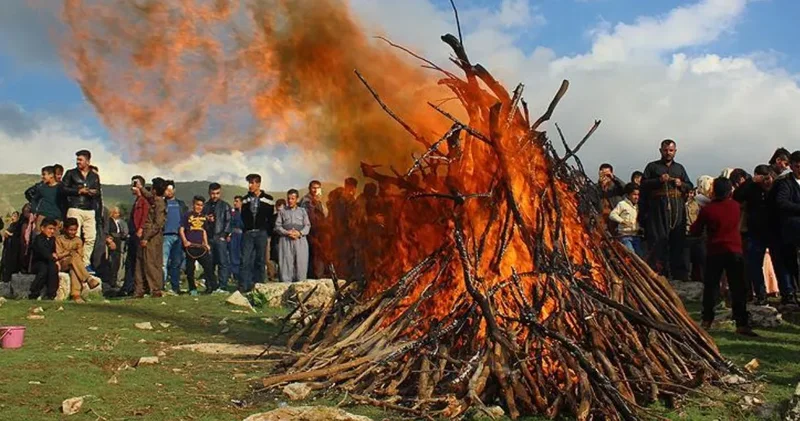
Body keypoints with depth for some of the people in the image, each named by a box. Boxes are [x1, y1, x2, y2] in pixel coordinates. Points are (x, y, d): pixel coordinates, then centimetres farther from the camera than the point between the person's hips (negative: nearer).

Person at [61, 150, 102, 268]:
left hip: (90, 211, 3)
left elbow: (99, 192, 20)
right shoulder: (71, 173, 9)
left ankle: (85, 263, 7)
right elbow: (64, 188, 1)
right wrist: (79, 191, -8)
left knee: (91, 238, -1)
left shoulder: (95, 176, 18)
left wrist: (95, 193, -3)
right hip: (75, 209, -3)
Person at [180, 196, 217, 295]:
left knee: (208, 266, -4)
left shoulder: (204, 217, 14)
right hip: (190, 246, -3)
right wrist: (185, 241, -12)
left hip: (201, 246, 3)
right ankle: (192, 289, 13)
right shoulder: (187, 215, 3)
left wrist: (206, 244, 14)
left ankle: (212, 287, 2)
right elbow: (182, 229, 1)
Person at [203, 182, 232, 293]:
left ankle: (223, 287, -8)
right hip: (208, 238, 4)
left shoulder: (225, 205, 6)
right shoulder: (205, 206, 18)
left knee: (223, 262, -7)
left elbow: (228, 221, -1)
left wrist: (226, 234, -11)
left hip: (220, 238, -4)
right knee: (209, 263, 6)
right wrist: (206, 219, 0)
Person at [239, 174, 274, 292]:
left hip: (261, 233, -2)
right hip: (248, 233, 2)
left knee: (260, 260, 2)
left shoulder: (267, 199, 0)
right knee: (245, 259, -5)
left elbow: (271, 218, 2)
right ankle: (244, 286, -4)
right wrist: (247, 227, 6)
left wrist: (268, 232, -2)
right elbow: (243, 216, 16)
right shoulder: (246, 199, 10)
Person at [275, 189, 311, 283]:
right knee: (286, 264, -7)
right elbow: (277, 226, 8)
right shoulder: (282, 211, 16)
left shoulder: (302, 211, 18)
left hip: (300, 240, 0)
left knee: (301, 264, -6)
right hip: (286, 240, 0)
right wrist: (287, 233, -10)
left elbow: (307, 225, 9)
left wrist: (300, 233, -10)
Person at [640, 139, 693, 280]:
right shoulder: (652, 167, 11)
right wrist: (659, 180, -12)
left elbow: (690, 186, 22)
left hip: (677, 210, 3)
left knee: (678, 240, 2)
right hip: (658, 210, -3)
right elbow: (643, 184, 1)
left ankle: (679, 274, 6)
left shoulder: (679, 168, 22)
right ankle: (659, 273, -7)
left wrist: (681, 184, 1)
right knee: (659, 240, -8)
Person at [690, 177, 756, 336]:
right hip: (734, 252, 0)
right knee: (738, 288, -1)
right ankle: (741, 324, -5)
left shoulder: (707, 210, -8)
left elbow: (695, 231, 0)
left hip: (714, 253, 0)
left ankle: (707, 320, 15)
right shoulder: (735, 206, -1)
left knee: (711, 286, 10)